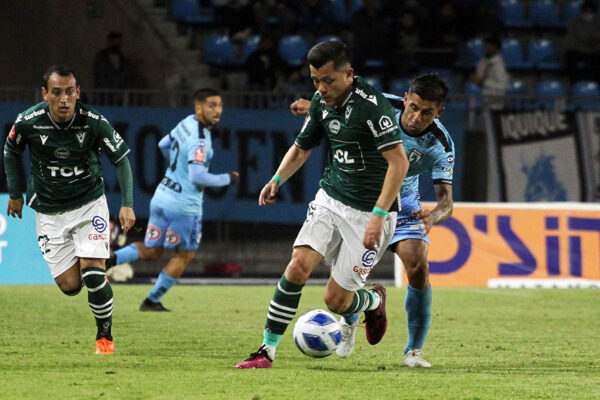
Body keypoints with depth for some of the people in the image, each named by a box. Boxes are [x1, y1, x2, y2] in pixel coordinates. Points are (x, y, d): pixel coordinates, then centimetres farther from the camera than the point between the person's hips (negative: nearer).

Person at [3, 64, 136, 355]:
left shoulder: (94, 122, -18)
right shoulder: (28, 123, -17)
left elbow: (121, 160, -6)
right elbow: (11, 152, 5)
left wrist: (127, 204, -16)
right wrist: (15, 194, 12)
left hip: (89, 203, -1)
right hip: (49, 210, 1)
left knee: (92, 273, -17)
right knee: (69, 285, -5)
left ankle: (105, 336, 5)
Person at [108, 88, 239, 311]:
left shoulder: (187, 123, 6)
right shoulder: (200, 139, -21)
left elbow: (164, 145, 22)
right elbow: (197, 176, -27)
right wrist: (227, 179, -13)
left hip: (162, 196, 8)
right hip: (184, 205, -8)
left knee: (151, 250, 18)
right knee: (184, 255, 12)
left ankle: (109, 259, -4)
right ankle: (152, 301, 18)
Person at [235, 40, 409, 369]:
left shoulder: (370, 103, -21)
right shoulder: (321, 103, 3)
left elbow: (399, 162, -25)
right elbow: (302, 147, 20)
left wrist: (378, 216, -29)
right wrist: (277, 179, 2)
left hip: (369, 212, -6)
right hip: (330, 199, 6)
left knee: (335, 300, -2)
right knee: (299, 265, -15)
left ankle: (373, 301, 33)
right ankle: (267, 349, -8)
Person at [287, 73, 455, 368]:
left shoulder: (440, 145, -25)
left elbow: (446, 200, -27)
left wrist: (434, 216, -51)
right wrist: (311, 107, -26)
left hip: (402, 203, -1)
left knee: (418, 268, -19)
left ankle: (414, 351, -4)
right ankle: (349, 323, 32)